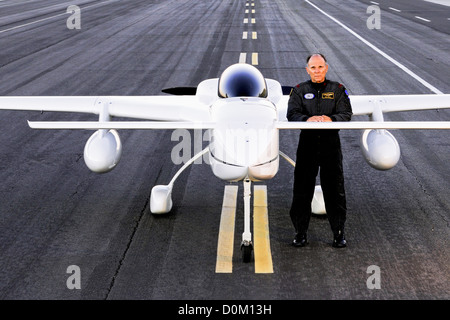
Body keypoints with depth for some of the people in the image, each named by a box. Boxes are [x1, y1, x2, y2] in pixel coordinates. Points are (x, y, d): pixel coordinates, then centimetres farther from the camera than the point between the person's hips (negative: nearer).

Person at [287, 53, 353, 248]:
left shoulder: (338, 90, 8)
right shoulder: (299, 91, 8)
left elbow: (346, 114, -3)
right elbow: (292, 114, -5)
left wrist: (330, 119, -23)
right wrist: (308, 119, -25)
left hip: (331, 144, 0)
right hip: (307, 142, 1)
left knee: (335, 190, 1)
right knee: (302, 190, 2)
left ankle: (339, 233, 11)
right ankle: (300, 233, 12)